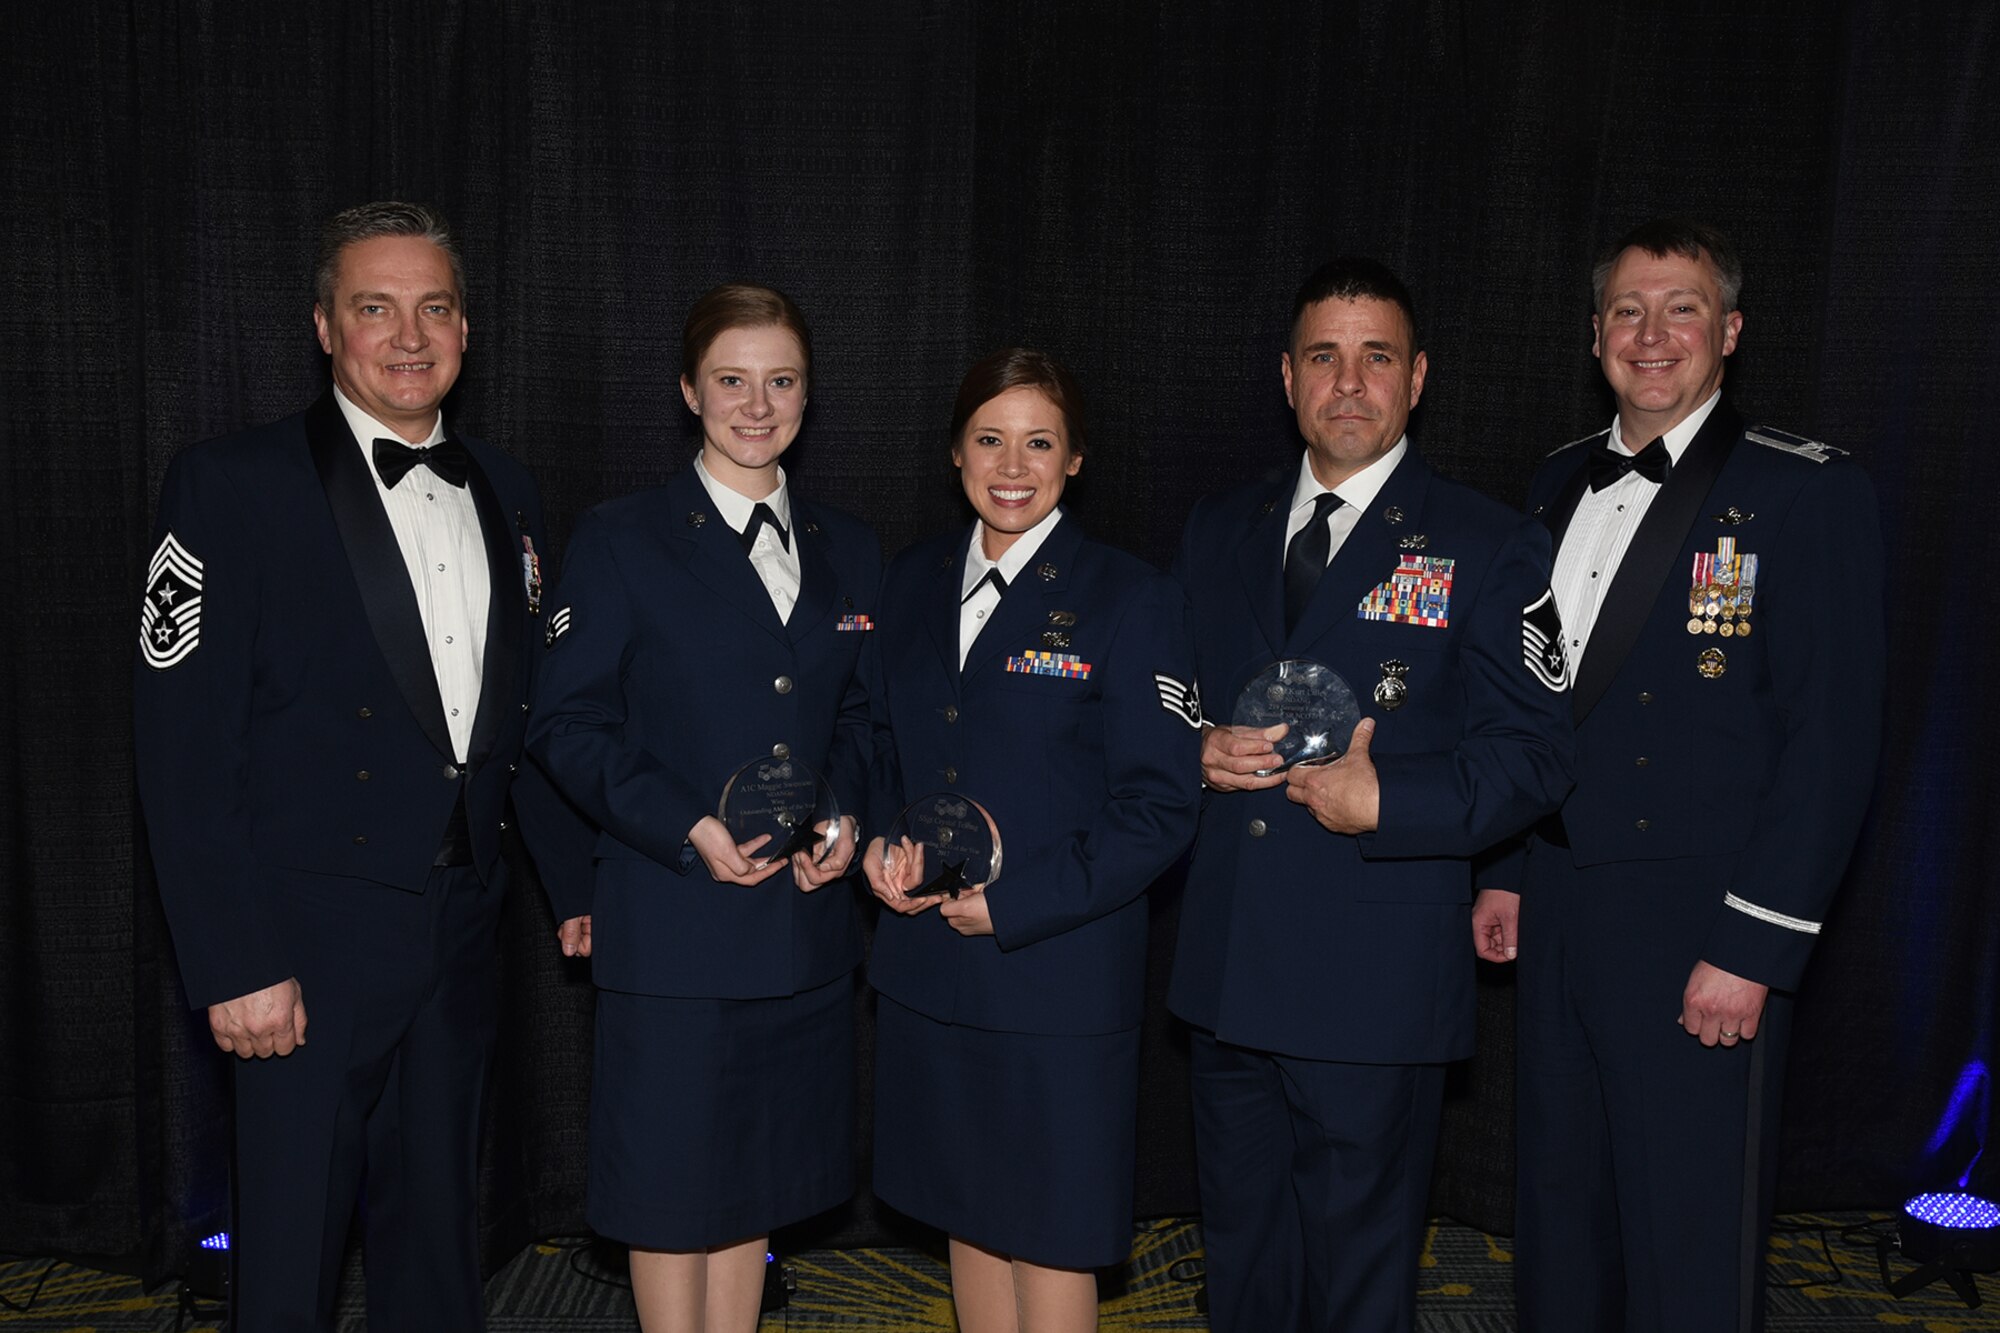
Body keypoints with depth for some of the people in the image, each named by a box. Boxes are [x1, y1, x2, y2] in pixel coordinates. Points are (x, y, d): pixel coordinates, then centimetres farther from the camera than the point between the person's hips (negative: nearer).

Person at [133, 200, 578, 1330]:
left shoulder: (507, 494, 9)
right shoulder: (232, 485, -8)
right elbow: (185, 747, -12)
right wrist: (235, 964, -15)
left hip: (464, 937, 5)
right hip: (312, 940, -5)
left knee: (440, 1235, 18)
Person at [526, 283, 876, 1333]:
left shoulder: (849, 553, 11)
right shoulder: (619, 541, -3)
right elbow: (567, 724, -7)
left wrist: (846, 814, -4)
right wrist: (688, 831, -17)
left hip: (804, 922, 4)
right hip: (672, 928, -4)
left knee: (753, 1181, 15)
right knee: (669, 1186, 6)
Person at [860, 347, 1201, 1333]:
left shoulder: (1129, 599, -9)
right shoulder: (914, 582, 8)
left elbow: (1158, 810, -11)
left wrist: (1011, 906, -16)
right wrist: (883, 839, -2)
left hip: (1058, 975, -5)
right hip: (929, 972, 5)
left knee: (1049, 1234, 7)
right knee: (969, 1213, 18)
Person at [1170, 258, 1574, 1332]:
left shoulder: (1489, 550, -3)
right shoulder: (1217, 530, 11)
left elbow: (1531, 756, -7)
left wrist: (1386, 798, -22)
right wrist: (1199, 751, -7)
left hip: (1373, 989, -4)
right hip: (1226, 972, 5)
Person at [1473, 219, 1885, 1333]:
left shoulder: (1808, 493, -9)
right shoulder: (1559, 485, 11)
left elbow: (1833, 740, -13)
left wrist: (1754, 948, -16)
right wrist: (1509, 869, 14)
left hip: (1701, 932, -6)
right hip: (1559, 914, 6)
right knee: (1561, 1230, 17)